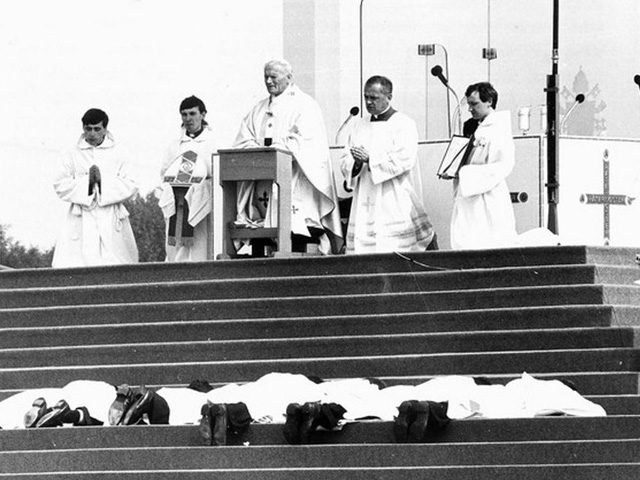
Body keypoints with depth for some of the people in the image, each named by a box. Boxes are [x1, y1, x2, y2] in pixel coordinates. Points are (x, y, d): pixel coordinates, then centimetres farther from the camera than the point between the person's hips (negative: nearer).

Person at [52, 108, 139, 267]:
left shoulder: (117, 156, 8)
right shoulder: (74, 156, 9)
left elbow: (131, 186, 0)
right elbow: (60, 184, 1)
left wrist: (102, 180, -10)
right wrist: (86, 182, -11)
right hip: (82, 223, 0)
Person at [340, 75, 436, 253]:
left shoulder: (404, 125, 0)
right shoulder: (360, 127, 17)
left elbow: (405, 160, -13)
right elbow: (346, 160, 12)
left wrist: (369, 159, -17)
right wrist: (356, 164, -12)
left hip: (394, 203, -5)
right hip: (364, 204, 5)